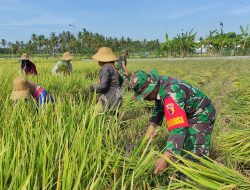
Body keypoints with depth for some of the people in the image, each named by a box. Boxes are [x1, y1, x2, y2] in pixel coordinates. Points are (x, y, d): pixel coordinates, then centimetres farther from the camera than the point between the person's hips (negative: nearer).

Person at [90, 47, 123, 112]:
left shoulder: (106, 68, -16)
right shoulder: (113, 67, 11)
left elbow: (103, 85, -24)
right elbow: (119, 82, 19)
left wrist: (93, 88, -6)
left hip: (109, 99, -9)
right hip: (115, 97, 9)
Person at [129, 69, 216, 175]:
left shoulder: (171, 95, -40)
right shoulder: (159, 85, -12)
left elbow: (178, 128, -47)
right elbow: (159, 107, 6)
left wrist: (165, 158, -52)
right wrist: (152, 125, -9)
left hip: (202, 115, -9)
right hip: (188, 114, 9)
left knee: (195, 153, -14)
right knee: (181, 146, 18)